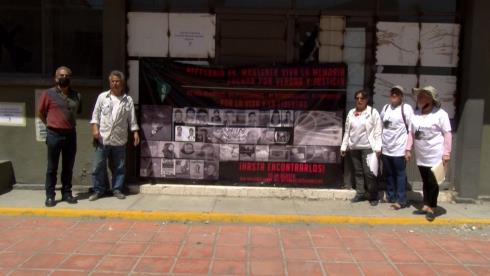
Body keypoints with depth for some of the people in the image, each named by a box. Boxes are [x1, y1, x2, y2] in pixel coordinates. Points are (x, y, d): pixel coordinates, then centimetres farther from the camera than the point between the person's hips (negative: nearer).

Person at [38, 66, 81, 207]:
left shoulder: (76, 95, 8)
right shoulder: (48, 94, -3)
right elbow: (40, 113, 5)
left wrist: (69, 123, 13)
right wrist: (51, 124, 10)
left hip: (71, 134, 3)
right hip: (54, 134, -3)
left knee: (68, 167, 10)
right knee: (52, 167, 3)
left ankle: (67, 193, 20)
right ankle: (50, 195, 10)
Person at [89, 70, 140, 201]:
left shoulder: (128, 100, 4)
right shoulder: (102, 97, 4)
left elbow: (132, 119, 6)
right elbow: (96, 114, 5)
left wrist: (135, 132, 0)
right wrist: (95, 128, -6)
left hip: (119, 140, 0)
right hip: (103, 139, 0)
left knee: (119, 167, 8)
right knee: (98, 166, 3)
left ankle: (117, 189, 20)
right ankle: (98, 190, 16)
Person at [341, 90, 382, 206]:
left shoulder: (373, 112, -3)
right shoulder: (351, 113, 10)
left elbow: (378, 131, -7)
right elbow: (347, 131, 14)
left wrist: (378, 147, -12)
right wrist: (344, 146, 12)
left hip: (368, 148, -5)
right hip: (354, 148, 5)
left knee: (369, 173, -8)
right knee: (358, 172, 11)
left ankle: (373, 197, 4)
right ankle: (360, 193, 20)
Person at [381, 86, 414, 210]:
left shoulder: (406, 108, -6)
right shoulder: (385, 108, 12)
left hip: (399, 148, -6)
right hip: (386, 148, 6)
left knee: (400, 175, -2)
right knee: (388, 174, 12)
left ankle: (401, 200, 1)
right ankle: (391, 197, 23)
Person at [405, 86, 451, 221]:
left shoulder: (440, 114, -9)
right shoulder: (416, 113, 7)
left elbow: (447, 134, -10)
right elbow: (411, 132, 11)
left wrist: (446, 152, -15)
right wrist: (408, 149, 8)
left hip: (435, 156, -5)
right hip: (421, 156, 5)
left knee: (433, 183, 3)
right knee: (425, 182, 13)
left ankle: (432, 208, 15)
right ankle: (426, 206, 23)